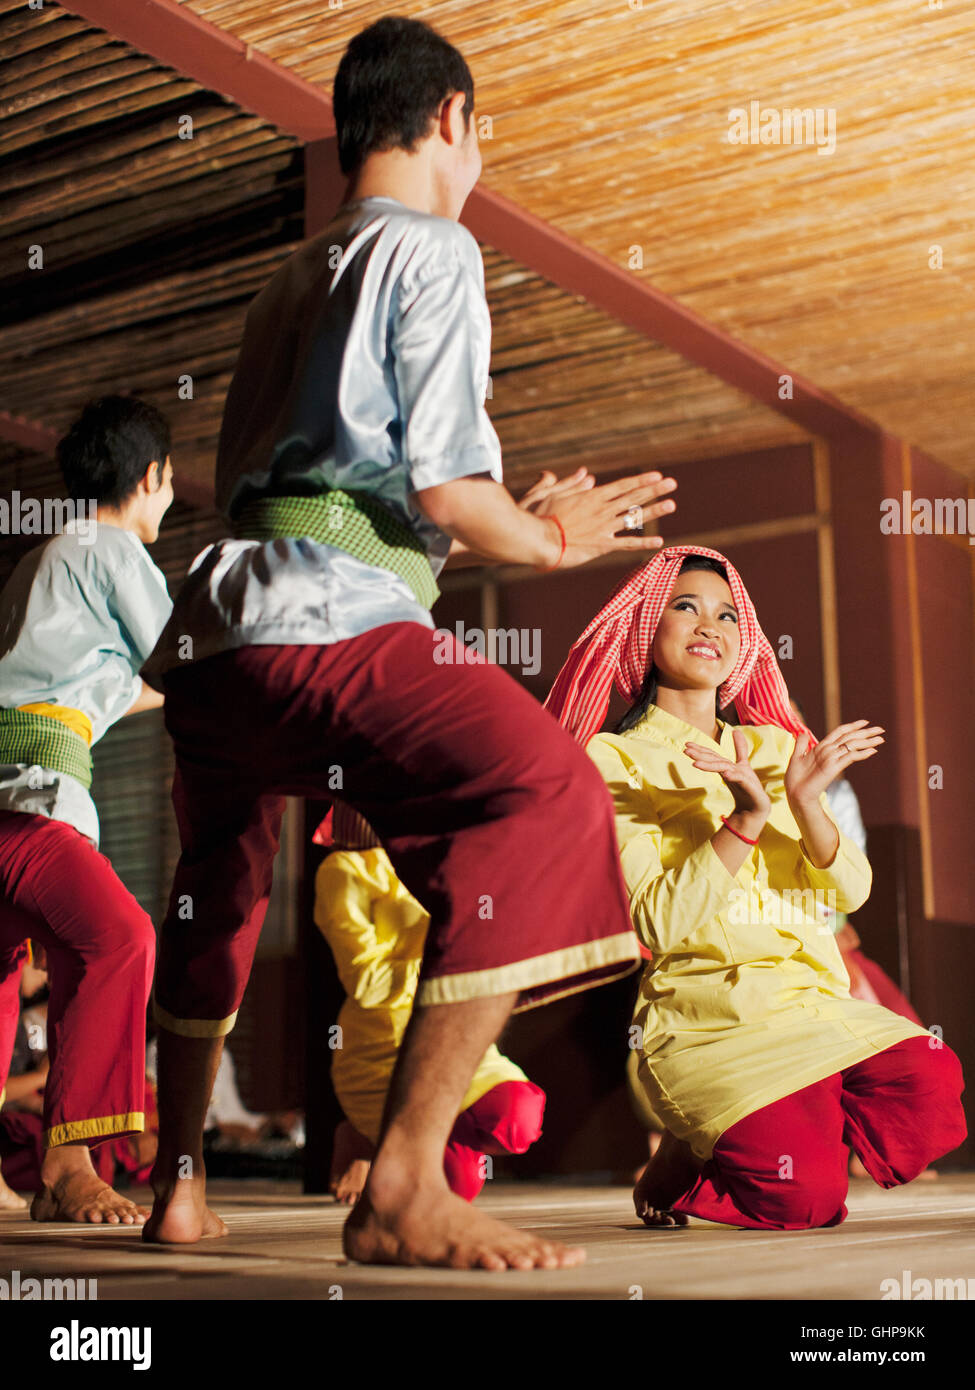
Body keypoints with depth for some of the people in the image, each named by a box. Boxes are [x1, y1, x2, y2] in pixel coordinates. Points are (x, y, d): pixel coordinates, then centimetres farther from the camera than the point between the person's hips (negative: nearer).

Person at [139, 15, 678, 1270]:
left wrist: (441, 534, 37)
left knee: (217, 888, 25)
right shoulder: (431, 248, 3)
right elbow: (445, 486, -8)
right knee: (541, 796, -19)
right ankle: (403, 1187, -29)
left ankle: (177, 1182, 39)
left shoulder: (287, 283, 26)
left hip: (209, 631, 9)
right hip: (327, 620, -9)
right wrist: (550, 542, 11)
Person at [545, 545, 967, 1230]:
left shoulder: (774, 746, 17)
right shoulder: (616, 759, 0)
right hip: (710, 1022, -5)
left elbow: (850, 890, 6)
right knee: (804, 1197, -25)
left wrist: (804, 802, -13)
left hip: (818, 997, 5)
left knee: (932, 1104, -22)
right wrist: (745, 820, -22)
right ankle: (682, 1170, 8)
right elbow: (658, 922, -12)